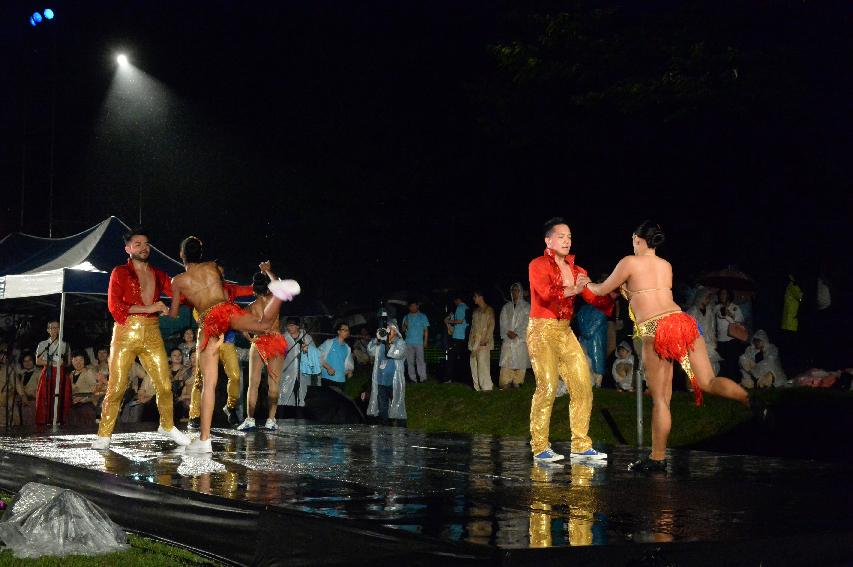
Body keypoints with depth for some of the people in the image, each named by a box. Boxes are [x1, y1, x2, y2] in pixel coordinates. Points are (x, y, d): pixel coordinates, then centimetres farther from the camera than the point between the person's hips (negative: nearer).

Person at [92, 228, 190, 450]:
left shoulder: (158, 275, 16)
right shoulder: (120, 273, 4)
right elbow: (114, 305, -8)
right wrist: (148, 309, -13)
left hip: (152, 334, 4)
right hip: (126, 333, -4)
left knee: (165, 384, 2)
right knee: (116, 387, -7)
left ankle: (167, 425, 24)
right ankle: (104, 435, 2)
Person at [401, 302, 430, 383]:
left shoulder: (423, 317, 8)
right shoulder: (406, 317, 14)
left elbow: (426, 329, 6)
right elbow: (403, 330, 14)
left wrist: (426, 341, -2)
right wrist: (405, 325, -9)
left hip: (419, 342, -3)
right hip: (409, 342, 3)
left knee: (420, 360, -7)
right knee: (410, 361, 2)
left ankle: (423, 377, -6)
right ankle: (412, 378, 6)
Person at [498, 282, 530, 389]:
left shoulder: (526, 306, 7)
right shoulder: (506, 307, 16)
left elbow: (527, 323, -2)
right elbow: (503, 322, 9)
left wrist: (516, 333, -11)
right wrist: (508, 332, -9)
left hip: (521, 339, -2)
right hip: (507, 339, 2)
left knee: (519, 363, -5)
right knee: (506, 361, -8)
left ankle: (517, 383, -2)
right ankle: (505, 383, -10)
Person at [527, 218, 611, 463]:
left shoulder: (575, 270, 14)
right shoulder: (538, 265, -3)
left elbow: (595, 299, 5)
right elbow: (545, 293, -21)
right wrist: (571, 290, -34)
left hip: (565, 331, 6)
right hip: (542, 330, -6)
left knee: (583, 385, 0)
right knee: (547, 386, -15)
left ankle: (580, 445, 7)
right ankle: (540, 447, -7)